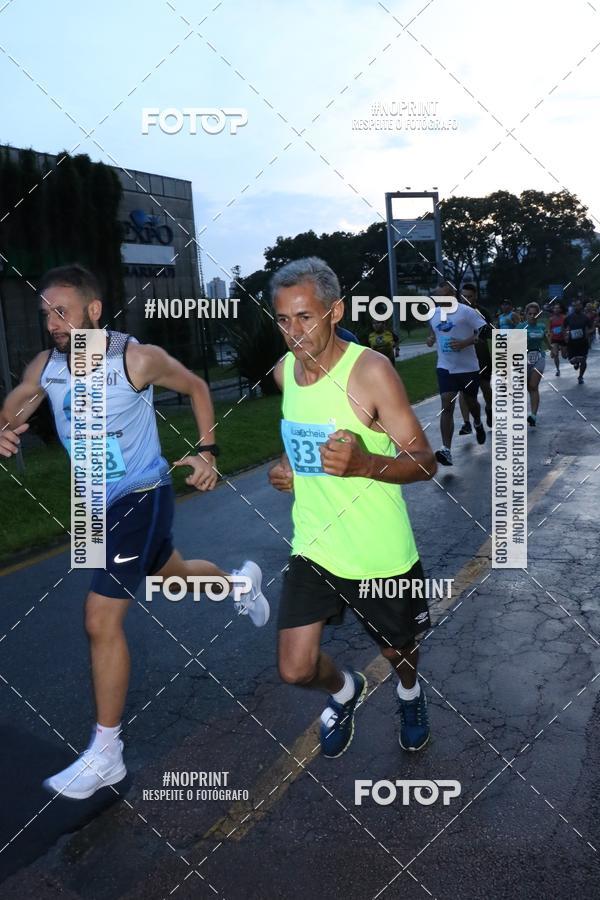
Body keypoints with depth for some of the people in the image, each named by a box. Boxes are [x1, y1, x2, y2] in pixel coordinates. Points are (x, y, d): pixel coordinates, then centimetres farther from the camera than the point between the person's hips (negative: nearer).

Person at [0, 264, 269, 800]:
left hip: (142, 496, -6)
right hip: (101, 502, 6)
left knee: (101, 620, -9)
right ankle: (241, 580, 59)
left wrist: (208, 451, -8)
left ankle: (106, 754, 6)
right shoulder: (45, 368, -6)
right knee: (172, 573, 27)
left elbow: (196, 387, -2)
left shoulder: (138, 359, -18)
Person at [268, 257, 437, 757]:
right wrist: (288, 464, 1)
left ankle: (410, 693, 58)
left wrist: (362, 463, -38)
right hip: (313, 547, 4)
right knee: (296, 669, -1)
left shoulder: (370, 370, -19)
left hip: (380, 553, -4)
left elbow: (424, 463, -19)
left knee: (398, 649, 19)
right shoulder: (285, 370, 0)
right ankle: (346, 690, 36)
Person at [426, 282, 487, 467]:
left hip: (468, 367, -2)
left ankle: (478, 425, 54)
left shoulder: (466, 311, -12)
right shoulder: (433, 314, 4)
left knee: (471, 401, 18)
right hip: (445, 367, 2)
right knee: (447, 406, -12)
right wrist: (432, 339, 3)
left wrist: (465, 343, -24)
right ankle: (446, 450, -19)